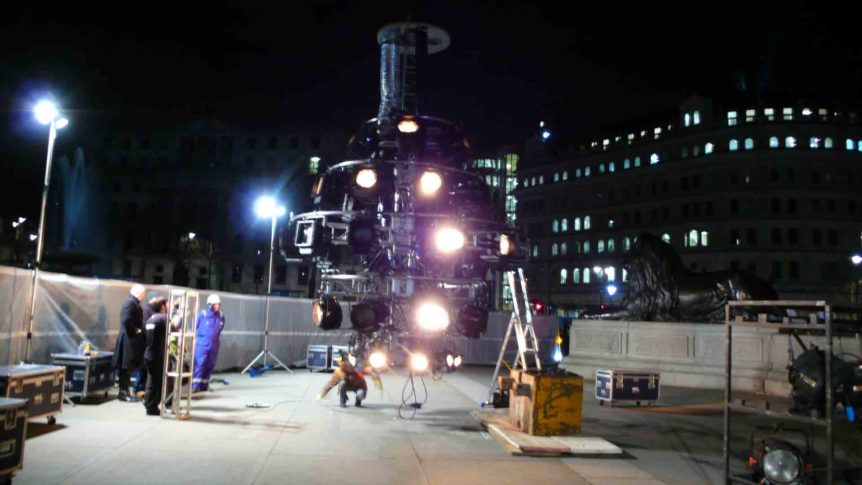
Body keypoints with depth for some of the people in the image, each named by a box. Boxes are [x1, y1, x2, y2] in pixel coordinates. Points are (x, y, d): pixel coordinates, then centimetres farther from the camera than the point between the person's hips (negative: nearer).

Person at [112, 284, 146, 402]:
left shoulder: (134, 303, 16)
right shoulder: (130, 302, -15)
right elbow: (126, 320, -25)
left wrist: (139, 330, 6)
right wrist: (136, 330, -15)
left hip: (132, 340, 10)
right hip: (129, 339, -10)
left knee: (128, 367, 12)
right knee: (126, 367, -5)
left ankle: (124, 392, 18)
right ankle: (123, 392, 0)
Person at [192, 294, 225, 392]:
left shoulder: (221, 316, 3)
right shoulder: (202, 314, -8)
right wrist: (196, 337, 6)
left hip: (214, 345, 4)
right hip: (202, 344, -4)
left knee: (210, 366, 8)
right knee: (199, 364, -10)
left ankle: (204, 385, 18)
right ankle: (195, 385, -9)